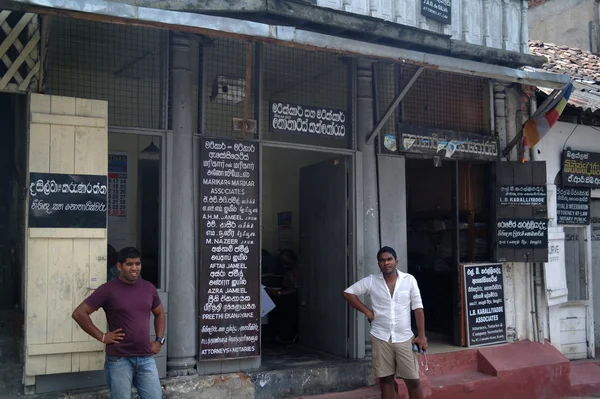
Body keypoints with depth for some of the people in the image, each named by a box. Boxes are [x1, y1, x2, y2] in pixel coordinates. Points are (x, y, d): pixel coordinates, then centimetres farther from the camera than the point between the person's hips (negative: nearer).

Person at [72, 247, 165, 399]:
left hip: (146, 358, 4)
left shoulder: (149, 288, 7)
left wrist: (159, 340, 10)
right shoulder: (108, 289, -7)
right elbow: (79, 313, -8)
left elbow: (159, 313, 22)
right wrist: (101, 336, -9)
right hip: (119, 359, -4)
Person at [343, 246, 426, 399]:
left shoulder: (409, 280, -2)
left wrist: (421, 336, -4)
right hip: (381, 338, 1)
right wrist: (367, 311, -2)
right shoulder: (371, 281, -1)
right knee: (386, 380, 8)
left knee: (413, 380, 1)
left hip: (404, 338, 0)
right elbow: (348, 293, 5)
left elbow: (418, 308, 0)